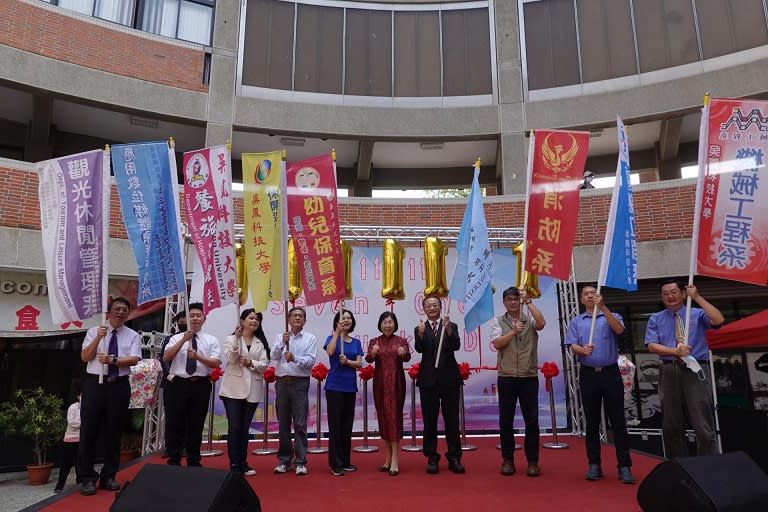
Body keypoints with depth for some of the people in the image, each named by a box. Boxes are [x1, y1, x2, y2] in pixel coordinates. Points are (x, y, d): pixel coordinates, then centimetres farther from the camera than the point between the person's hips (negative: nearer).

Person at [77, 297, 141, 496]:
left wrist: (112, 359, -24)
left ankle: (109, 477, 20)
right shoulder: (94, 332, 4)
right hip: (94, 384, -1)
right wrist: (98, 338, -19)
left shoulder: (133, 336, 4)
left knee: (113, 432, 8)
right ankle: (87, 478, 11)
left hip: (119, 386, 1)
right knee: (89, 431, 1)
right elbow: (85, 357, -6)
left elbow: (133, 359, -9)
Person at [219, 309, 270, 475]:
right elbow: (231, 359, -13)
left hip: (252, 390, 3)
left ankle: (243, 463, 18)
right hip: (233, 389, -3)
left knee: (245, 428, 10)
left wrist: (250, 362, -12)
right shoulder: (231, 338, 3)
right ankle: (234, 465, 3)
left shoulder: (261, 343, 12)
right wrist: (237, 338, -21)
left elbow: (265, 365, 4)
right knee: (234, 427, -5)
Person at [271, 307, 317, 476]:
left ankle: (301, 461, 3)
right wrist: (282, 343, -18)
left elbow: (311, 360, -8)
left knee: (300, 424, -3)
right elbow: (274, 356, -2)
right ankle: (284, 460, 21)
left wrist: (294, 358, -24)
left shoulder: (310, 338, 4)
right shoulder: (280, 337, 12)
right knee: (283, 423, 10)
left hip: (300, 383, -3)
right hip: (282, 382, 3)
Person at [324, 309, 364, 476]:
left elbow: (359, 363, 0)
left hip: (350, 387, 5)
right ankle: (336, 464, 5)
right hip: (334, 386, -4)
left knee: (347, 425, 11)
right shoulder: (332, 338, 0)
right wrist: (337, 332, -21)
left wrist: (347, 361, -18)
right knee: (335, 424, -2)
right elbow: (330, 352, -22)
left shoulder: (356, 342, 10)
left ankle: (346, 461, 21)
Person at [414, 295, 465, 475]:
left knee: (452, 420, 7)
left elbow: (456, 346, -13)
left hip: (449, 378, 0)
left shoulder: (451, 326, 4)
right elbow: (419, 349, -13)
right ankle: (432, 458, 18)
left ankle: (454, 458, 17)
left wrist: (448, 330, -29)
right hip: (428, 379, 0)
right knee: (429, 421, 7)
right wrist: (420, 334, -33)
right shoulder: (419, 329, 4)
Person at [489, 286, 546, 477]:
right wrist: (513, 332, -23)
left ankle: (533, 461, 16)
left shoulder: (530, 319, 5)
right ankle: (508, 460, 18)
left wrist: (528, 302, -18)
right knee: (506, 420, 6)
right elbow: (497, 344, -9)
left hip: (529, 377, 0)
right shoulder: (498, 321, 4)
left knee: (532, 420, 4)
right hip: (506, 378, 0)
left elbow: (542, 323, -18)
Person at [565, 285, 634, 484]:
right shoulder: (576, 322, 11)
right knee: (592, 423, 6)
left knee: (618, 421, 0)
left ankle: (624, 466, 6)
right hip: (588, 374, 1)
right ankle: (594, 465, 14)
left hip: (610, 373, -1)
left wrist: (603, 307, -24)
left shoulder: (612, 317, 7)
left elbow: (619, 329, -15)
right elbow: (572, 345, 0)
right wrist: (582, 350, -23)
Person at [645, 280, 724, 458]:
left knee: (703, 425, -6)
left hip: (696, 370, -2)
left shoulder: (698, 314, 7)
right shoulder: (655, 319, 11)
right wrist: (676, 351, -16)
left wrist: (698, 298, -14)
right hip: (670, 371, 3)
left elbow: (718, 320, -14)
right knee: (671, 425, 10)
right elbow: (652, 345, -1)